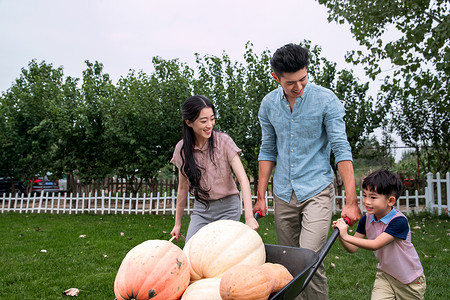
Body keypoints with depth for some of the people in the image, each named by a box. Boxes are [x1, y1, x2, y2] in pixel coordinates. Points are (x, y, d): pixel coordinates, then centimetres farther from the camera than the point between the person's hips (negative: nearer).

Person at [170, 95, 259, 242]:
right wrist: (177, 223, 11)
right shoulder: (182, 149, -4)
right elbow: (183, 187, 6)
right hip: (201, 209, 3)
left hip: (227, 208, -2)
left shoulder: (223, 141, -13)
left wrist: (249, 217, -30)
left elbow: (243, 179, -19)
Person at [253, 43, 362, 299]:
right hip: (284, 194, 4)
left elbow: (341, 149, -11)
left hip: (317, 191, -4)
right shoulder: (269, 104, 3)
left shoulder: (326, 100, -9)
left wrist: (351, 201, -16)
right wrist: (261, 196, 9)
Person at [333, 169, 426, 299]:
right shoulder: (366, 219, -9)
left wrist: (346, 236, -38)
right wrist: (340, 234, -26)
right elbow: (352, 248, -7)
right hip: (385, 274, 4)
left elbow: (375, 245, -35)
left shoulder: (399, 221, -28)